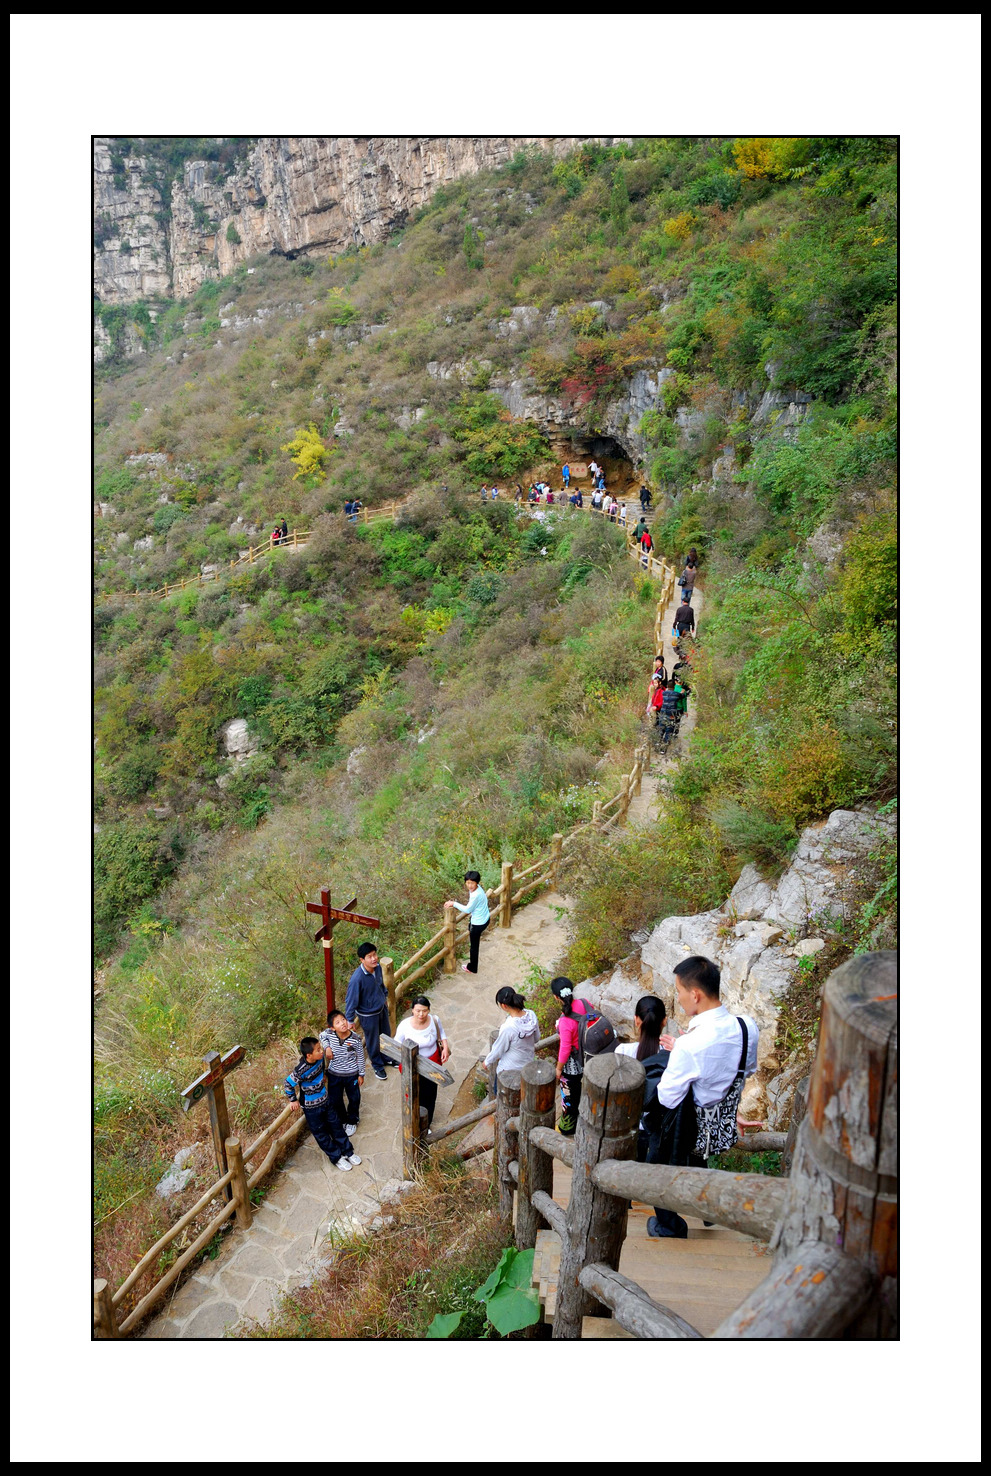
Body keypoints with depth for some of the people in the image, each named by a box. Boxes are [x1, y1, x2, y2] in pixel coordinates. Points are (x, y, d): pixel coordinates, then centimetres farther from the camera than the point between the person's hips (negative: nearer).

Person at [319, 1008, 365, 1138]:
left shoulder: (355, 1039, -23)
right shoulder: (329, 1034, -21)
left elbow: (360, 1057, -9)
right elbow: (322, 1036, 6)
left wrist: (361, 1074, -2)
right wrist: (327, 1047, -11)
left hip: (351, 1074, -2)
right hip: (334, 1074, 2)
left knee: (354, 1099, 17)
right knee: (335, 1100, 18)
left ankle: (352, 1122, 43)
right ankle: (341, 1120, 45)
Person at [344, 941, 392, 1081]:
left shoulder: (377, 967, -15)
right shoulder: (357, 978, -36)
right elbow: (351, 1000, -24)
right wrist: (350, 1020, -16)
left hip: (382, 1008, 6)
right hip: (368, 1015, -6)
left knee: (386, 1036, 26)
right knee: (373, 1042, 17)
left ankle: (386, 1058, 53)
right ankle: (378, 1066, 42)